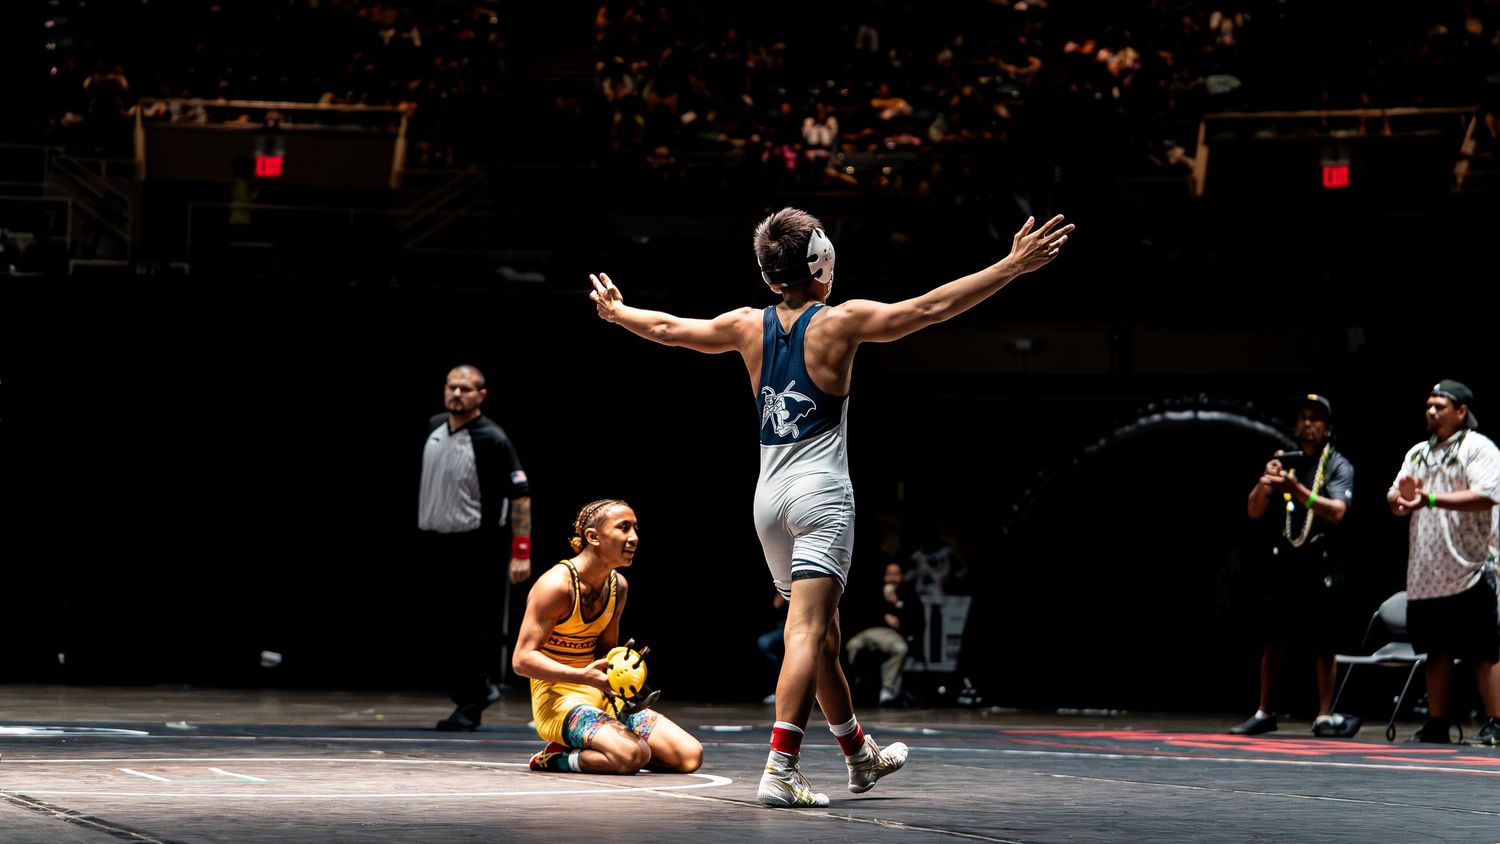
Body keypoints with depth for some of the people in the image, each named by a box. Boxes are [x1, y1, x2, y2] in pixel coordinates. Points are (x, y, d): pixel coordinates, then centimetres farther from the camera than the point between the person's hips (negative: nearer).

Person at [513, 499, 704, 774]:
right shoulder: (556, 585, -15)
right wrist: (584, 676, -30)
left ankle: (580, 750, 6)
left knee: (690, 756, -7)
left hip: (602, 698, 8)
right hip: (557, 700, -8)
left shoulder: (618, 586, 8)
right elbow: (522, 659, -19)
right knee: (634, 755, -33)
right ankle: (556, 758, -6)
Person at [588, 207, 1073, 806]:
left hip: (770, 495, 6)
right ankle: (780, 768, -24)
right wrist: (1012, 265, -9)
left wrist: (614, 311, 40)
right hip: (821, 491, -6)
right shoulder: (839, 322, -6)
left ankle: (861, 756, 32)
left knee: (822, 632, 17)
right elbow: (931, 308, -11)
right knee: (808, 632, -12)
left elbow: (667, 328, 21)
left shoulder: (750, 327, 8)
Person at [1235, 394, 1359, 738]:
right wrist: (1264, 483, -13)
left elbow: (1336, 511, -15)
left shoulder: (1338, 466, 1)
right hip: (1283, 564, 4)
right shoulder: (1285, 462, 12)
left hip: (1321, 566, -4)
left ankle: (1325, 716, 1)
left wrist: (1299, 489, -25)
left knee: (1324, 645, -3)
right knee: (1273, 642, 5)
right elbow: (1254, 511, 7)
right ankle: (1264, 713, 11)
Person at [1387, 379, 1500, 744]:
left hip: (1470, 571, -7)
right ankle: (1437, 725, 14)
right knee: (1437, 651, 10)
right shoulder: (1418, 452, 19)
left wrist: (1430, 499, -24)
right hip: (1426, 573, 7)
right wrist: (1402, 500, -7)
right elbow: (1395, 498, 18)